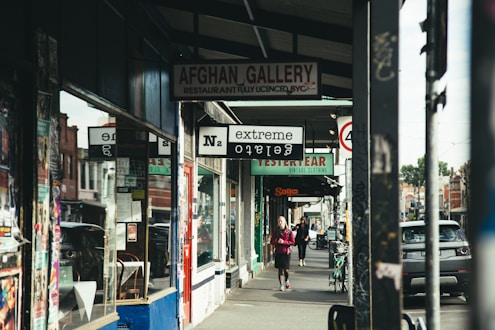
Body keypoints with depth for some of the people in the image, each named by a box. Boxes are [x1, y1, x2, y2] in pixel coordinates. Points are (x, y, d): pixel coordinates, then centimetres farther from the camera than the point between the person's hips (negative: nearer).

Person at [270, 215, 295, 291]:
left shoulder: (289, 231, -2)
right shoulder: (276, 232, 5)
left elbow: (293, 242, -4)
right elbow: (271, 242, 6)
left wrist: (284, 242, -16)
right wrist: (277, 241, -14)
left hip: (286, 252, -2)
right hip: (278, 253, 2)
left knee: (286, 269, 0)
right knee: (280, 269, 0)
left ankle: (287, 281, 29)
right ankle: (281, 285, 5)